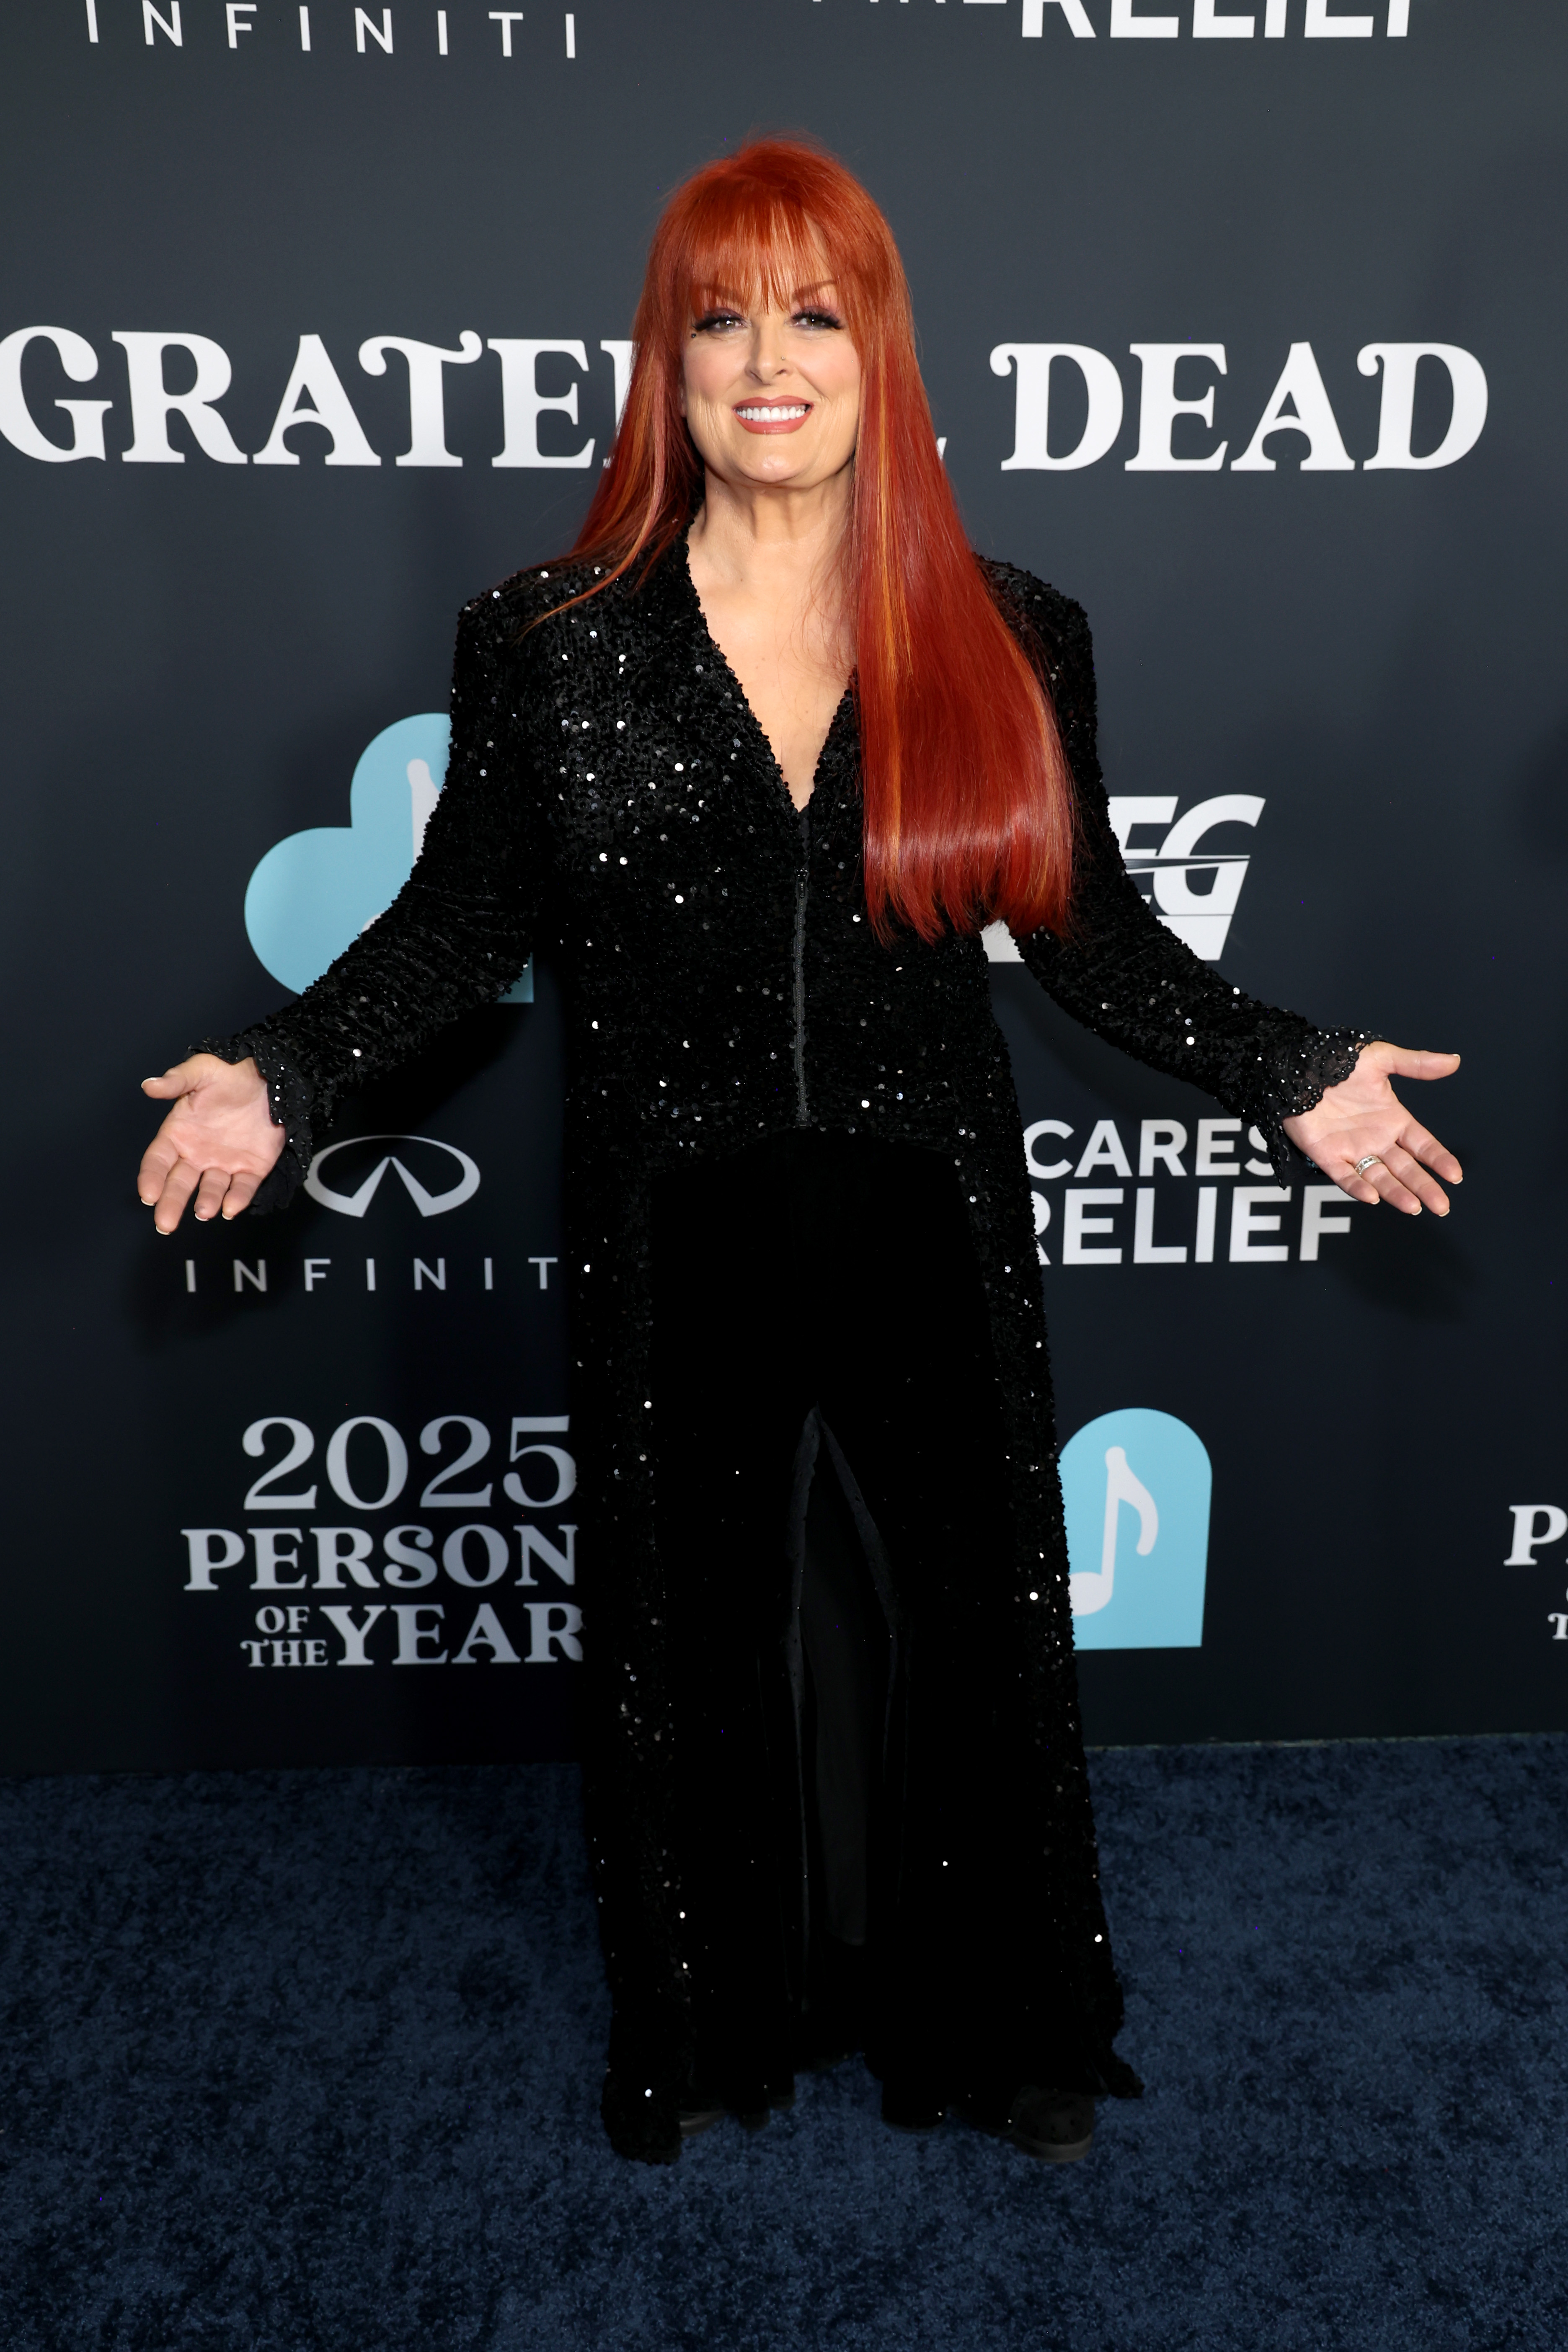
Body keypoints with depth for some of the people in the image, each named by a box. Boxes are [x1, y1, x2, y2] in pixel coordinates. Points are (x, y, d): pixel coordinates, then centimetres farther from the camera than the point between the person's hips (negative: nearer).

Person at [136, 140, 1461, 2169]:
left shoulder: (1009, 648, -1)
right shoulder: (551, 647, -3)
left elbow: (1085, 925, 6)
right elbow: (470, 916, 1)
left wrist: (1285, 1077, 0)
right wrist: (287, 1076, -10)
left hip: (933, 1231, 1)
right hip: (676, 1241, 0)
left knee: (962, 1623, 12)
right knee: (701, 1635, 14)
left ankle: (996, 2027, 38)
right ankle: (718, 2024, 40)